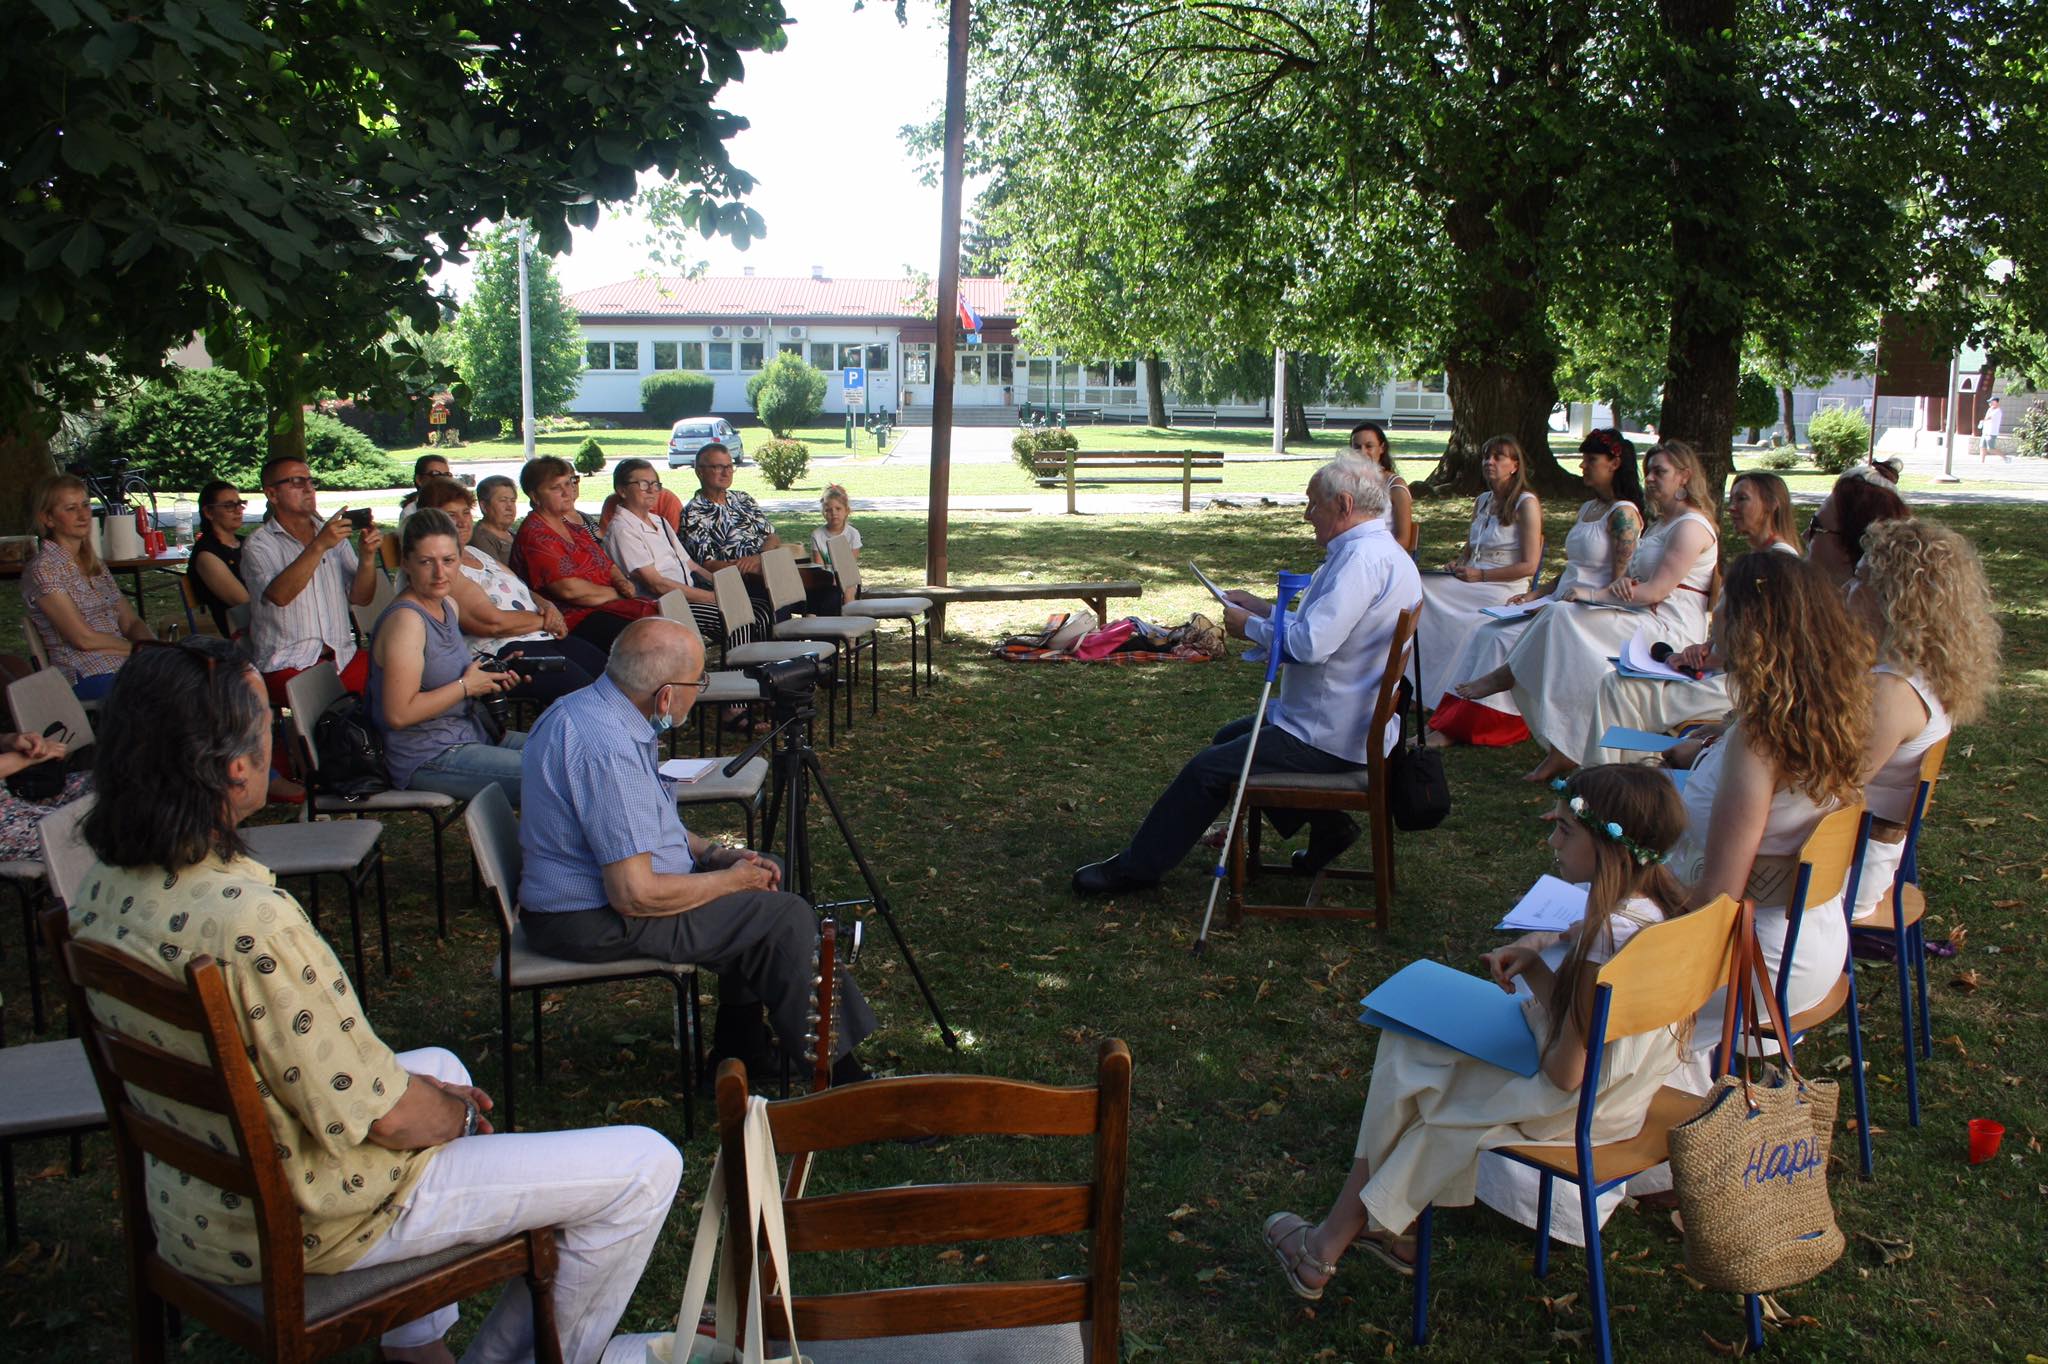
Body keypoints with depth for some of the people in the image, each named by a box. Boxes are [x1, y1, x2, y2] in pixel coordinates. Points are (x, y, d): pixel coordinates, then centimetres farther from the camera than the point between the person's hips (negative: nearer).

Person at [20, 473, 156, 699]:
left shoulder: (94, 563, 20)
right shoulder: (42, 570, -4)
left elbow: (131, 622, 15)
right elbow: (83, 639, -10)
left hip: (126, 664, 7)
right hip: (87, 678, -7)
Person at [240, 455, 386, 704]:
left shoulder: (334, 534, 16)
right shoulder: (259, 545, 1)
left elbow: (360, 598, 9)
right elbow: (279, 595, -18)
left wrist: (367, 556, -9)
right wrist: (319, 546, -25)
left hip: (342, 656, 5)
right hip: (288, 665, -5)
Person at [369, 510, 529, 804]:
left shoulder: (448, 607, 9)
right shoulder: (405, 620, -19)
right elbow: (399, 714, -26)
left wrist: (490, 676, 5)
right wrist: (466, 686, -16)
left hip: (469, 736, 10)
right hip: (427, 759, -10)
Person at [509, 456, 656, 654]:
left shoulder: (572, 521, 20)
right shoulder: (535, 534, -8)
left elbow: (607, 563, 26)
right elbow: (569, 589, -17)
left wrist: (621, 581, 3)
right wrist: (617, 593, -6)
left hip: (607, 605, 9)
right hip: (575, 617, -9)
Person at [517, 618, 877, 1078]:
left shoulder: (588, 708, 4)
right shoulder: (607, 747, -29)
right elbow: (635, 895, -28)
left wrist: (717, 854, 5)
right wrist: (732, 879, -13)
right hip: (596, 924, -11)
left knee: (758, 897, 16)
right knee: (785, 916, -11)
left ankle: (739, 1051, 22)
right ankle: (833, 1072, 3)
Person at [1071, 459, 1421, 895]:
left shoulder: (1363, 559, -24)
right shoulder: (1378, 552, 11)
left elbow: (1310, 644, -32)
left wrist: (1251, 625, -15)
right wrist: (1265, 609, 11)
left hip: (1330, 738, -11)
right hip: (1346, 724, 11)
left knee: (1209, 769, -6)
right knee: (1229, 739, 23)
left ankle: (1136, 867, 7)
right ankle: (1327, 825, 20)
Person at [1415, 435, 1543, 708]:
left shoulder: (1526, 503, -4)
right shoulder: (1482, 501, 19)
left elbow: (1529, 565, -10)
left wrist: (1481, 575, -16)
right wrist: (1457, 564, 6)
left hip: (1504, 590, -7)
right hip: (1470, 583, 7)